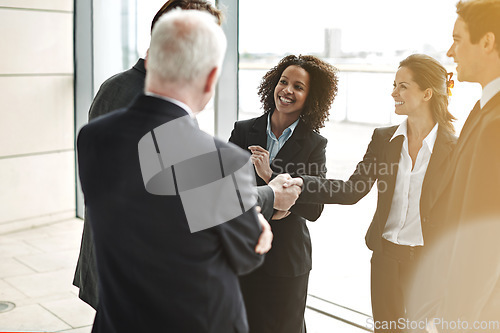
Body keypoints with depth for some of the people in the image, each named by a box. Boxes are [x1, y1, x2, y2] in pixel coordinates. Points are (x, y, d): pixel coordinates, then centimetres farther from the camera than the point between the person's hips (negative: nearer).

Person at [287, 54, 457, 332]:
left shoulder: (454, 149, -7)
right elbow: (353, 191, -2)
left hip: (429, 258, -3)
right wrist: (298, 184, -12)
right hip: (386, 255, 3)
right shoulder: (383, 138, 1)